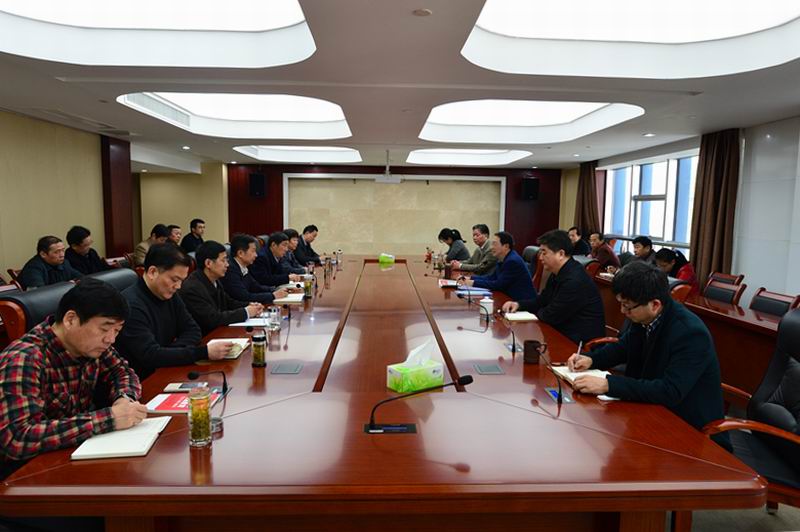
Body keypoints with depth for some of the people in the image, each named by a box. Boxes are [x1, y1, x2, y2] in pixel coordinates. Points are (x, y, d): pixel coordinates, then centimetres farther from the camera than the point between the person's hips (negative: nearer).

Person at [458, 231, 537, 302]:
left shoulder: (513, 261, -20)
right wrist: (470, 278, 0)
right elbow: (491, 278, 13)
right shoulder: (503, 259, 9)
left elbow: (499, 285, -21)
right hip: (511, 298, 8)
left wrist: (474, 283, -16)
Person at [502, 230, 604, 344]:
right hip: (564, 332, 8)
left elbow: (550, 316, -19)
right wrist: (518, 304, 0)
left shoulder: (575, 280, -25)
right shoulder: (557, 274, 5)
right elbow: (541, 301, 16)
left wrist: (537, 312, 1)